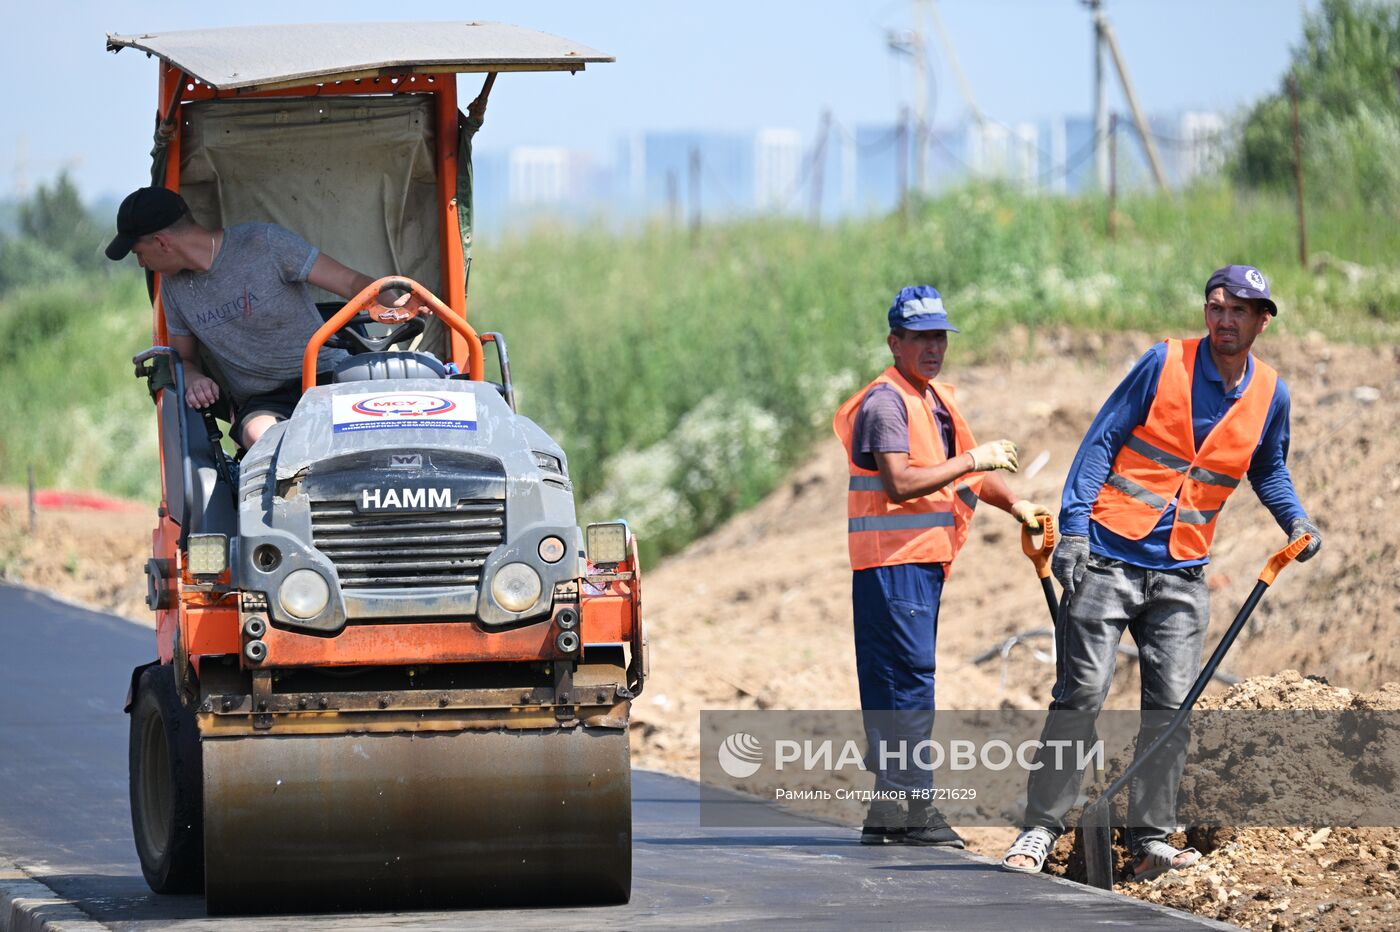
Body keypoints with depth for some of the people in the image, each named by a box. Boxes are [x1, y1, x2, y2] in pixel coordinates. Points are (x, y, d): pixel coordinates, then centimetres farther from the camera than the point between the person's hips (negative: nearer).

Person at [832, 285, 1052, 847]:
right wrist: (972, 460, -19)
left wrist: (1013, 505, 10)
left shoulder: (937, 400, 19)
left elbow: (963, 471, 26)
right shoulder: (886, 401, -12)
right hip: (892, 561, -10)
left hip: (925, 558, 10)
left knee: (902, 683, 11)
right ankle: (909, 807, -12)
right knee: (909, 679, -12)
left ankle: (888, 813, 15)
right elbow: (899, 482, -22)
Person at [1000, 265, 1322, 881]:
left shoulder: (1269, 395, 6)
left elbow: (1268, 468, 25)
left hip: (1182, 576, 4)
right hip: (1109, 559, -4)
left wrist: (1295, 519, 6)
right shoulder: (1165, 363, -6)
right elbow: (1102, 439, -4)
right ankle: (1040, 829, -3)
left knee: (1170, 706, -1)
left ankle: (1150, 841, 4)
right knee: (1081, 695, -8)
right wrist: (1073, 525, -13)